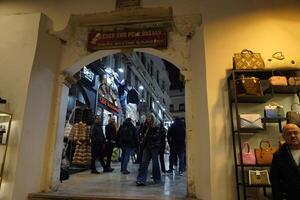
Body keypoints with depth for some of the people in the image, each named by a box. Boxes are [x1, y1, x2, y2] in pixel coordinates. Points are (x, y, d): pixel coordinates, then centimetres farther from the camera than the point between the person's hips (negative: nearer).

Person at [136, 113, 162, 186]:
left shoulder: (156, 127, -3)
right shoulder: (146, 127, 13)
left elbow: (157, 137, -13)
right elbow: (142, 133, 0)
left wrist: (148, 136, -14)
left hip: (154, 147, -4)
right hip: (146, 146, 4)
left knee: (155, 163, 6)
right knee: (144, 163, -4)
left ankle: (157, 179, 23)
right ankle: (141, 180, -6)